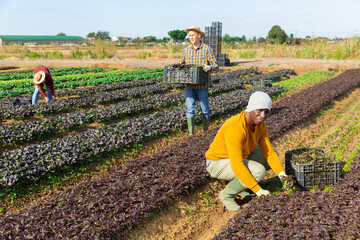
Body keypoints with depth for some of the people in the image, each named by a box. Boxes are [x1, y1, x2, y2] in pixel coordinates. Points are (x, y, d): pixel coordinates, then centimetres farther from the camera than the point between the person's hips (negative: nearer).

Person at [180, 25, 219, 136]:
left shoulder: (207, 49, -2)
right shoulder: (186, 50, 9)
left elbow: (216, 65, -3)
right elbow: (181, 64, 19)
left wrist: (209, 67, -25)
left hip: (202, 85, -3)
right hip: (189, 85, 3)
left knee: (204, 109, 7)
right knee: (190, 108, -3)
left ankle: (205, 132, 25)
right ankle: (191, 134, 2)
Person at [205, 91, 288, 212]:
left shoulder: (261, 125, -8)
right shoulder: (235, 128, -35)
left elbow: (268, 152, -4)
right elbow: (237, 165, -38)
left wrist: (280, 173, -21)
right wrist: (257, 189, -36)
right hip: (217, 163, -9)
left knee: (274, 155, 5)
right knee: (258, 172, -29)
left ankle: (236, 182, 10)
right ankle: (227, 194, -6)